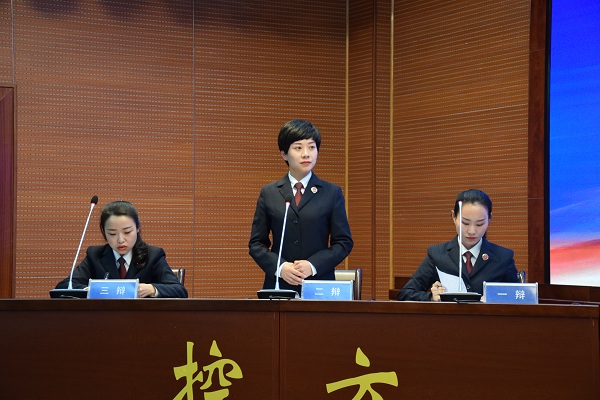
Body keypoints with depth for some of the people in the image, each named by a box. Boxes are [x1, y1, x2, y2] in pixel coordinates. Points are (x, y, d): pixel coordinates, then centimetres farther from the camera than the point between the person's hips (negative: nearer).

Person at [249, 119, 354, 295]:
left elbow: (344, 242, 3)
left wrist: (313, 265, -12)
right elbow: (256, 243, 7)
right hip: (279, 285, 1)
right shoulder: (268, 193, 9)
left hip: (320, 285, 0)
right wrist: (279, 267, -11)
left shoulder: (332, 193, 7)